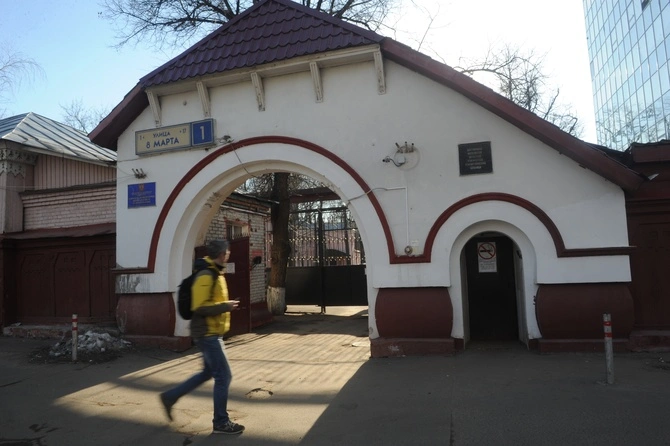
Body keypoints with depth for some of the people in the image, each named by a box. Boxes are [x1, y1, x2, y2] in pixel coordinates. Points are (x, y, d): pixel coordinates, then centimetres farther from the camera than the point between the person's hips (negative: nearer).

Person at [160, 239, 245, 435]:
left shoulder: (214, 274, 12)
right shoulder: (206, 276, -20)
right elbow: (199, 307, -25)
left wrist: (224, 305, 9)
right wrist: (225, 306, -20)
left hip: (211, 333, 10)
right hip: (207, 334, -10)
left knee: (208, 373, 20)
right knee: (223, 375, -3)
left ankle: (170, 396, 30)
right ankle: (221, 422, 10)